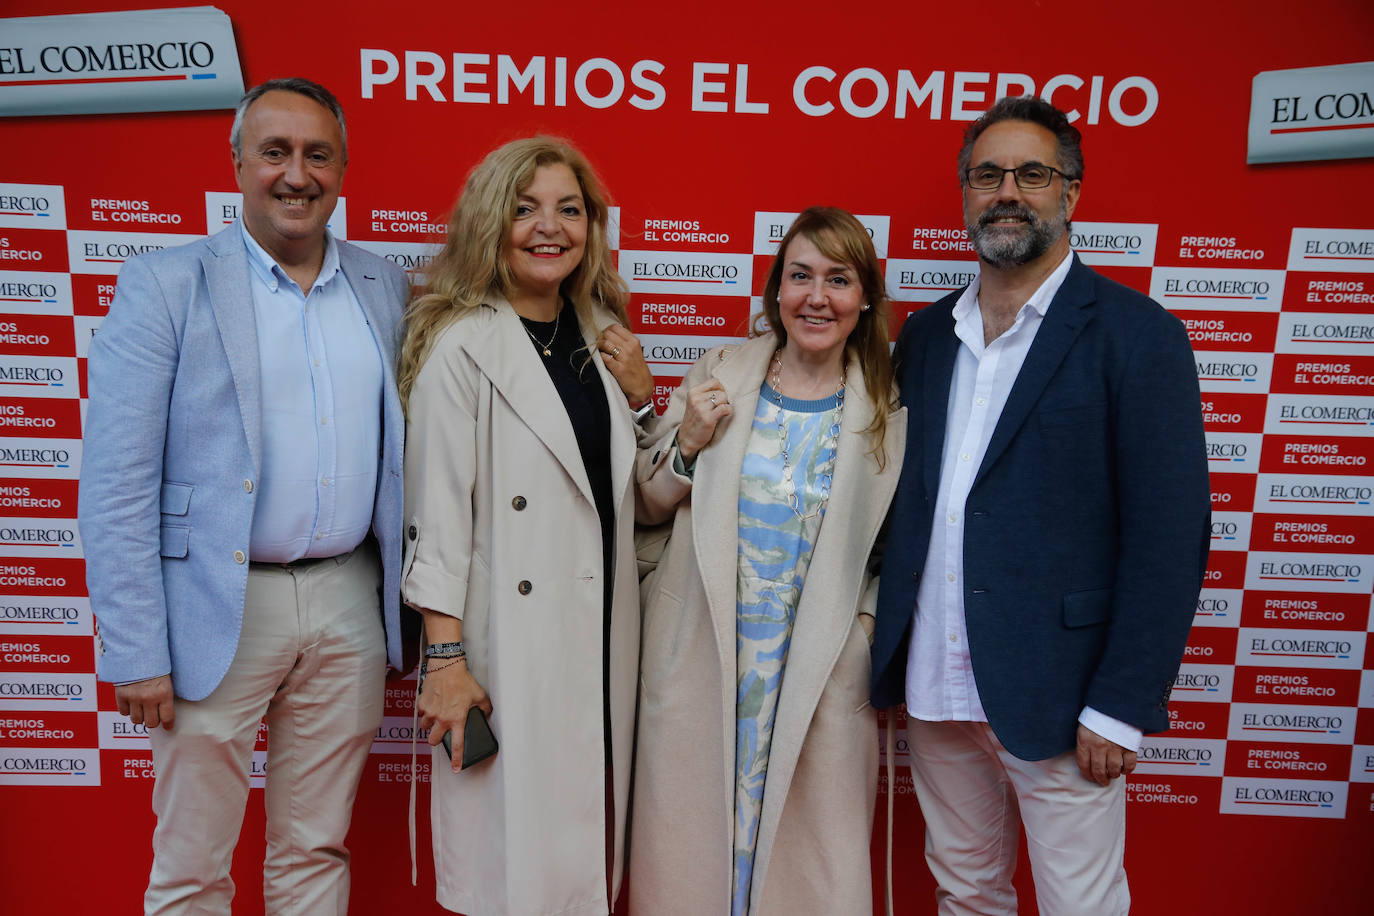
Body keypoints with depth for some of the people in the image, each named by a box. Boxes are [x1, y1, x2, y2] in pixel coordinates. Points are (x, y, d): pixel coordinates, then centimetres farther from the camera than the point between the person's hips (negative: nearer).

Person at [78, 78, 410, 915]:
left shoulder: (387, 290, 8)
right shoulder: (164, 286, -4)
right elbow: (117, 484, -7)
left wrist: (407, 609, 6)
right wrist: (134, 651, -11)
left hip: (350, 603, 3)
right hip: (220, 610, -3)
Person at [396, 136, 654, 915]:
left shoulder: (602, 338, 10)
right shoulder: (461, 346, -10)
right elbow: (437, 509, -11)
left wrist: (640, 397, 1)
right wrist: (446, 658, -13)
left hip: (604, 629, 6)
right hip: (510, 637, -6)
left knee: (590, 835, 17)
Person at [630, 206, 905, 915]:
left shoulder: (888, 406, -2)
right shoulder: (719, 376, -2)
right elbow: (645, 506, 4)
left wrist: (874, 629, -5)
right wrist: (689, 446, -12)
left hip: (818, 671, 0)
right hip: (699, 657, 1)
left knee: (808, 855, 11)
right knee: (690, 843, 14)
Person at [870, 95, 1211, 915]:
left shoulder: (1136, 334, -7)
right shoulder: (926, 335, 9)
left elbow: (1169, 538, -11)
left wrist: (1120, 707, -14)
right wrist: (888, 655, 6)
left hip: (1055, 695, -4)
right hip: (932, 687, 5)